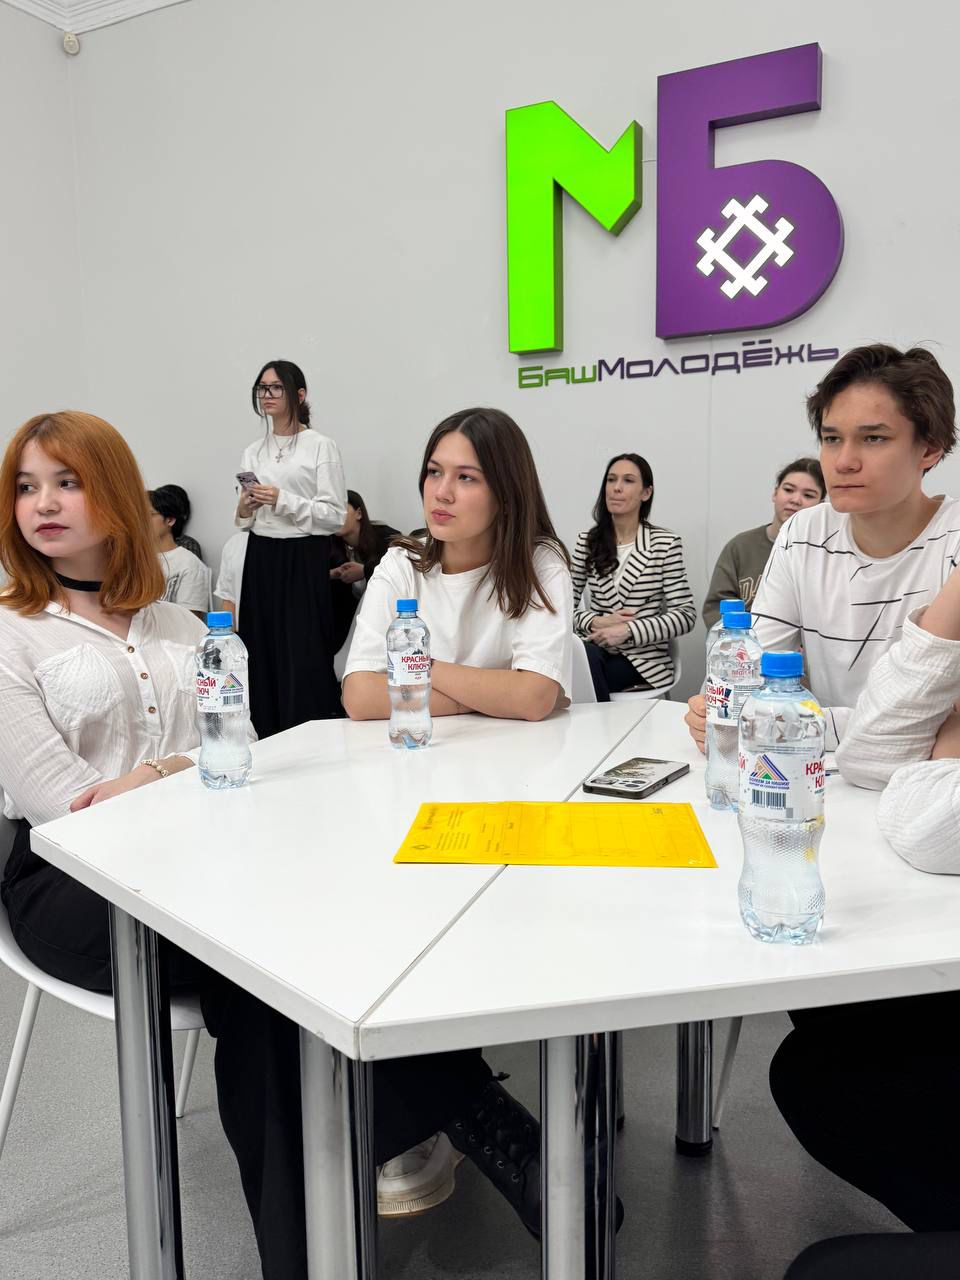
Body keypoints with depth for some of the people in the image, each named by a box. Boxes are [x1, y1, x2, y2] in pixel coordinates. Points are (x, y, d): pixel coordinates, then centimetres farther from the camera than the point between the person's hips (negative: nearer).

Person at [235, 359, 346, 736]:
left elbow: (335, 515, -9)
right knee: (263, 652, 4)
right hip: (261, 559, 5)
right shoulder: (252, 452, 15)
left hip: (303, 559, -5)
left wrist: (283, 500, -16)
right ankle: (267, 742, 14)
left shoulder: (321, 446, -3)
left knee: (303, 655, -5)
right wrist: (243, 511, -1)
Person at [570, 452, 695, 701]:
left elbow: (685, 615, -6)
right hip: (596, 651, 3)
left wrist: (628, 630, -17)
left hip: (644, 659, -2)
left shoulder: (666, 544, -1)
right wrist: (597, 622, -14)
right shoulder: (587, 542, 8)